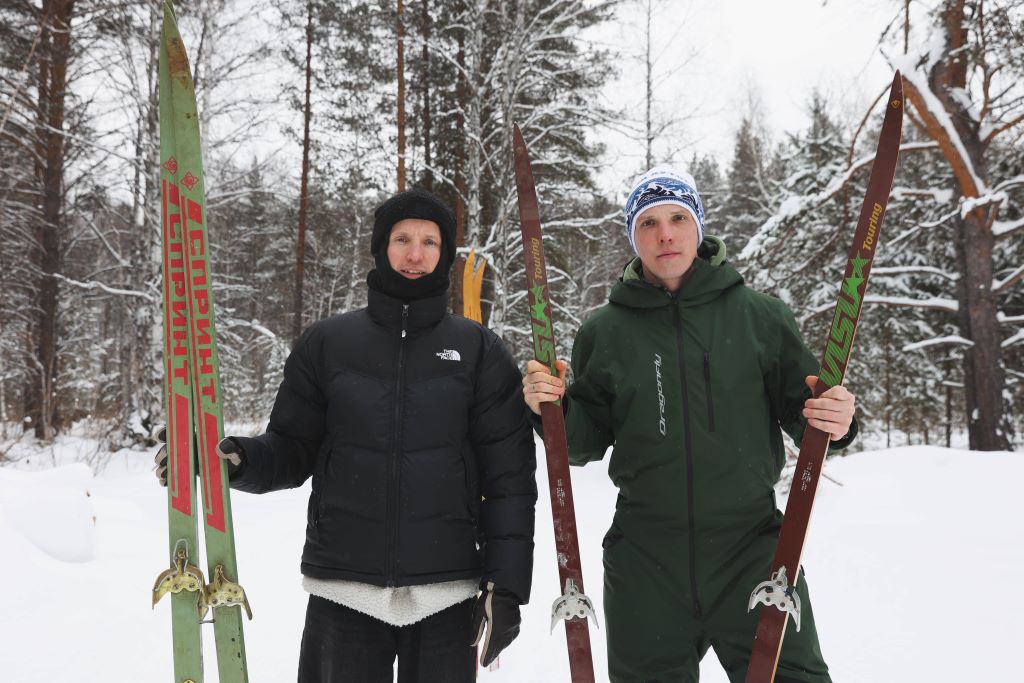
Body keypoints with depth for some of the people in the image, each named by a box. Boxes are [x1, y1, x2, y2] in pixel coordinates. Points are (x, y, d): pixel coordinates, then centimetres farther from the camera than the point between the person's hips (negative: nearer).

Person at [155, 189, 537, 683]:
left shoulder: (479, 350, 1)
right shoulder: (326, 343, 4)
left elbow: (509, 475, 0)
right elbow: (293, 451, 8)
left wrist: (506, 584, -5)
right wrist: (237, 458, -12)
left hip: (448, 596, 0)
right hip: (342, 591, 1)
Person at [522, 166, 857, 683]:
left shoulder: (760, 316, 0)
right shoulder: (605, 330, 3)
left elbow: (800, 414, 5)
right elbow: (585, 445, 7)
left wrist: (834, 422, -17)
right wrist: (555, 408, -12)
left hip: (751, 552, -1)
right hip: (644, 561, 2)